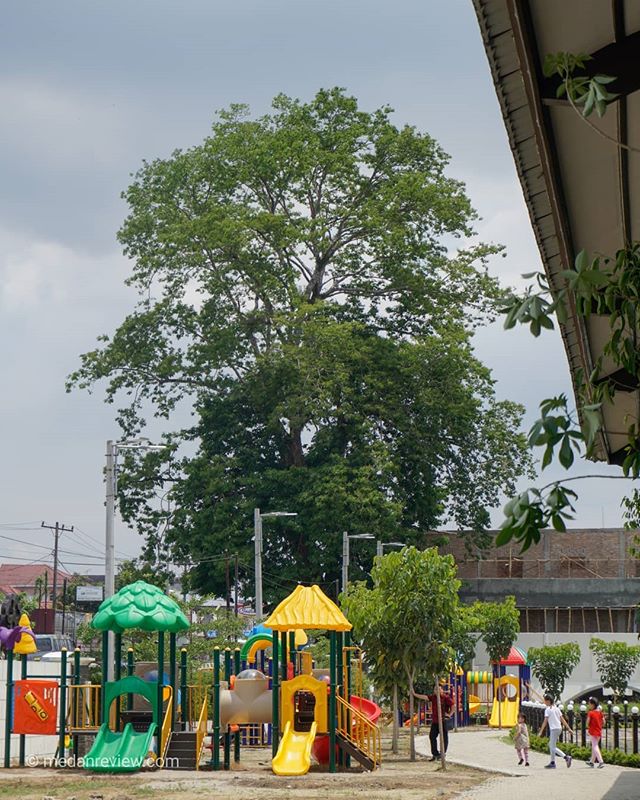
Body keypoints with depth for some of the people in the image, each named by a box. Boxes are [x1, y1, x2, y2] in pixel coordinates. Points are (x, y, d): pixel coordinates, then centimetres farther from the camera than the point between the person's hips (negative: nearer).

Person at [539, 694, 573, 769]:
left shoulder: (548, 709, -8)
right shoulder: (556, 708, 15)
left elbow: (545, 721, -13)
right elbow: (562, 719, 13)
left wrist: (540, 732, -11)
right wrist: (569, 729, 13)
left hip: (553, 729, -8)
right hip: (559, 728, 8)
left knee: (553, 747, -6)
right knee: (551, 745, 19)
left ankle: (566, 757, -21)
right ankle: (552, 762, 18)